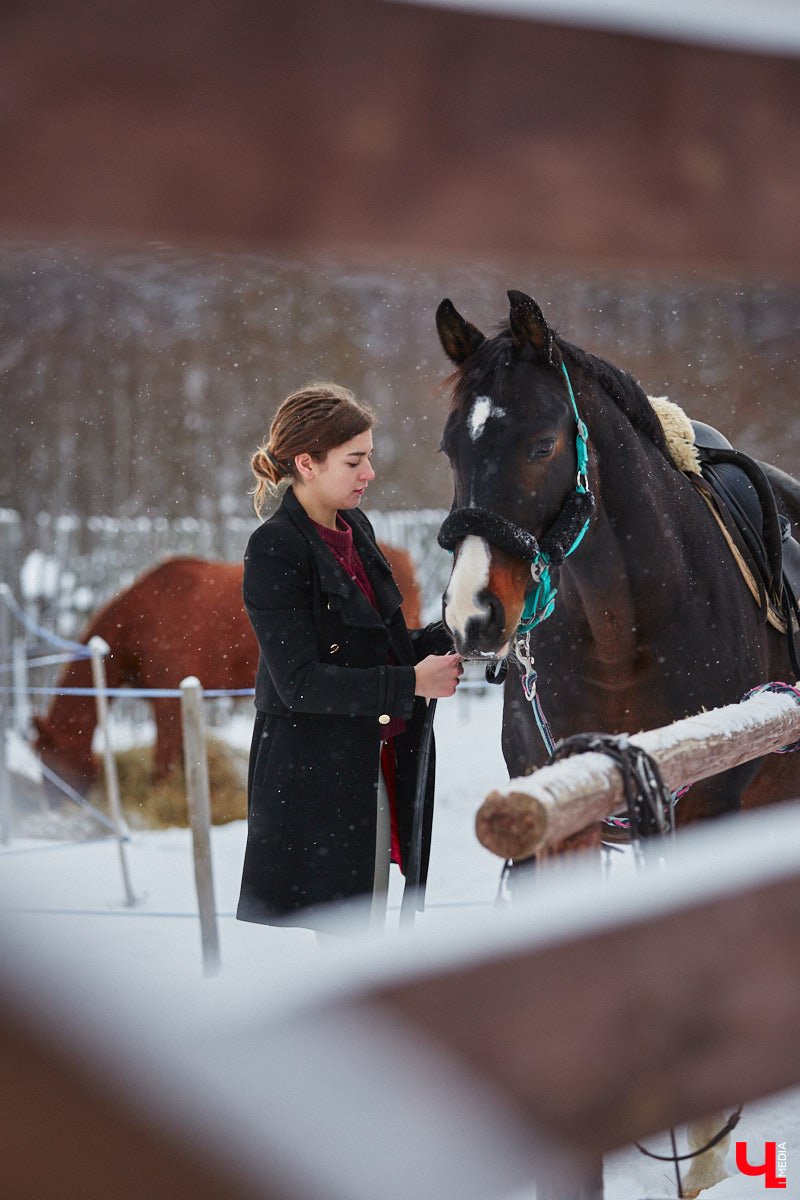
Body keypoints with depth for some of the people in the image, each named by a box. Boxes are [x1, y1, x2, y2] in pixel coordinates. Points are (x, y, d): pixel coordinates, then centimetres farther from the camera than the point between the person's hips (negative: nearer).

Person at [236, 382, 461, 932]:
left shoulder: (356, 530, 11)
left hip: (378, 768, 8)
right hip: (313, 778, -8)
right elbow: (300, 681, -21)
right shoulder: (274, 551, -14)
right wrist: (410, 685, -21)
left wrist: (447, 638, 1)